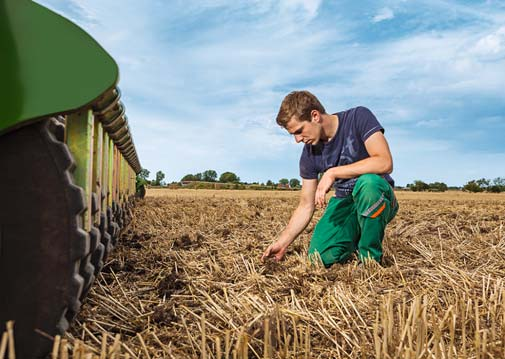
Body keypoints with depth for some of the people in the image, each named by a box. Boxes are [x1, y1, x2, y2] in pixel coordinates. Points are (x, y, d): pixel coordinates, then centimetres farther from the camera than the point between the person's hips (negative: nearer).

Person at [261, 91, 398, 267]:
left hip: (378, 199, -3)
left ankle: (370, 258, -17)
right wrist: (283, 242, -8)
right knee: (320, 257, -20)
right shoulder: (309, 153, -4)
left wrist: (333, 173, -29)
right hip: (344, 202, 4)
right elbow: (306, 206, 0)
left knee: (368, 182, -38)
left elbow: (385, 162, -29)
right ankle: (355, 237, 14)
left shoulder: (359, 117, -15)